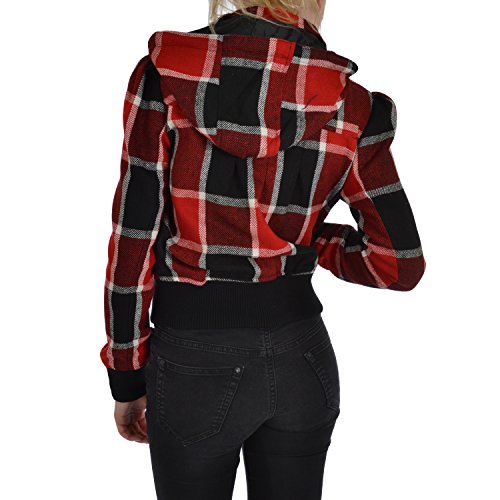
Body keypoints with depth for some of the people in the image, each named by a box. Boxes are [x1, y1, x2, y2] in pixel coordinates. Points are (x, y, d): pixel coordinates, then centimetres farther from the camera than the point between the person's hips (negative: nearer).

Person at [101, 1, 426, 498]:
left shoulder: (165, 75, -12)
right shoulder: (350, 106, -9)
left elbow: (133, 243, -10)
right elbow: (401, 263, -5)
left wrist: (126, 377, 1)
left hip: (193, 361, -2)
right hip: (300, 357, 2)